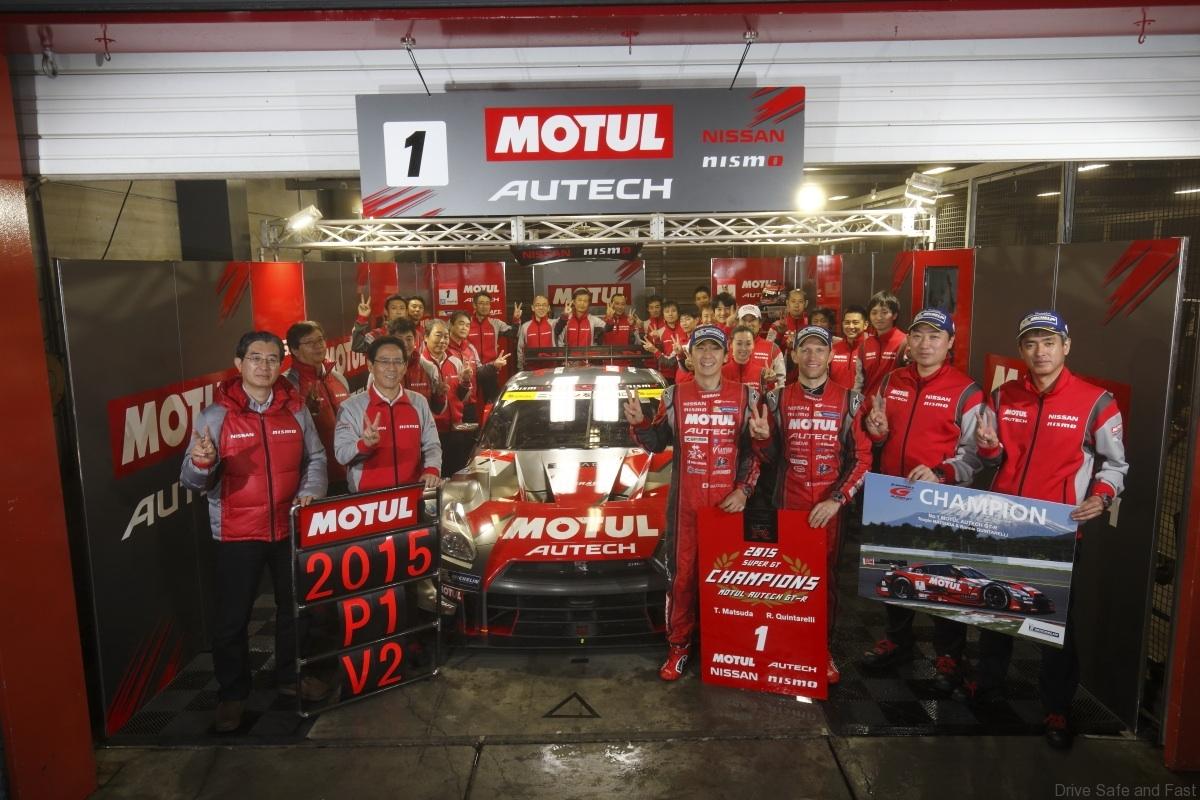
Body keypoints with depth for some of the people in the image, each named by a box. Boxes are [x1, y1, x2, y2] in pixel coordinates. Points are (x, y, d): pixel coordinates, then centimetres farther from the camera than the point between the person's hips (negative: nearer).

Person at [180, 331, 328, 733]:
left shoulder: (295, 409, 1)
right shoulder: (216, 415, -8)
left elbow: (316, 457, 8)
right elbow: (193, 481, -11)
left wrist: (311, 490, -9)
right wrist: (201, 462, -33)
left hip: (290, 528, 3)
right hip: (237, 533, -3)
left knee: (295, 606, 17)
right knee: (232, 617, 6)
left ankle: (292, 676, 37)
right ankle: (232, 693, 26)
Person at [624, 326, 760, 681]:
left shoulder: (745, 396, 2)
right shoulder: (674, 395, 4)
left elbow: (755, 448, 5)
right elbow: (658, 442, 10)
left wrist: (744, 490, -5)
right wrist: (639, 423, -9)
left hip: (728, 503, 0)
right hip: (685, 503, 1)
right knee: (682, 575, 5)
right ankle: (679, 646, 18)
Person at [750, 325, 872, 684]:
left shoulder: (849, 401, -1)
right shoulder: (778, 399, 4)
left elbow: (862, 458, -2)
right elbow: (771, 456, 9)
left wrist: (836, 500, -12)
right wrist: (762, 438, -13)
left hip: (830, 506, -1)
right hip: (787, 504, 1)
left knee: (826, 576, 7)